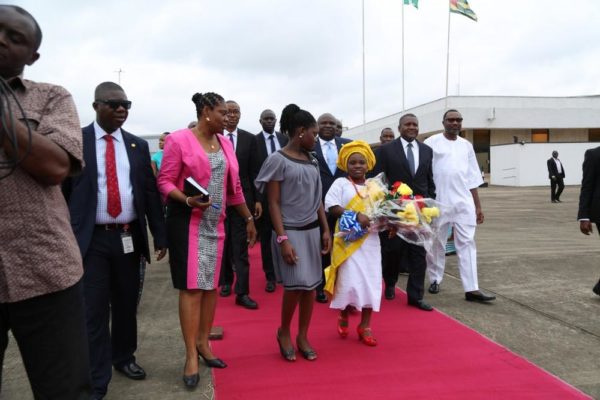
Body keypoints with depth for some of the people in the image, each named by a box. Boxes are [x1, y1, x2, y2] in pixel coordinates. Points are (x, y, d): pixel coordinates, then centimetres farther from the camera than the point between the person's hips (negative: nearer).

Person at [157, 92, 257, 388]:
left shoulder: (225, 143, 10)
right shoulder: (179, 140, -8)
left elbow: (234, 186, 14)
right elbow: (164, 181, -9)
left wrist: (248, 218, 17)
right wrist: (188, 200, -26)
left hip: (216, 223, 6)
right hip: (187, 222, -6)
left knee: (211, 285, 10)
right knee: (192, 286, -4)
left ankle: (203, 343, 24)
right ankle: (191, 355, 7)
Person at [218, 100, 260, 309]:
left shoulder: (249, 139, 3)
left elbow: (253, 171, 3)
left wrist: (257, 199, 0)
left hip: (242, 197, 0)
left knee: (240, 245, -2)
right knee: (223, 243, 14)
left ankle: (242, 292, 1)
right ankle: (226, 281, 32)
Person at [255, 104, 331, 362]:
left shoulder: (312, 161, 11)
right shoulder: (278, 160, -8)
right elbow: (273, 204, -11)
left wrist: (326, 229, 9)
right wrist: (283, 239, -16)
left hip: (312, 230, 6)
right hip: (290, 231, -6)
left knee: (311, 283, 5)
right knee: (296, 283, -10)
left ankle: (303, 337, 20)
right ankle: (284, 332, 15)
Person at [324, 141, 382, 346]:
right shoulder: (341, 183, -2)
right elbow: (331, 207, -12)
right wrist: (356, 215, -22)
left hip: (370, 241, 4)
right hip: (348, 240, -4)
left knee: (370, 282, 5)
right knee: (350, 282, -4)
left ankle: (364, 326, 18)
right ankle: (343, 316, 25)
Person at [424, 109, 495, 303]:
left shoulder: (466, 145, 12)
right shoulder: (432, 142, -2)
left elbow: (472, 178, 13)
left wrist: (478, 206, 11)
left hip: (463, 202, 3)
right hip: (437, 201, -3)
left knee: (467, 243, -1)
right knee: (436, 243, 9)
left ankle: (472, 289, -1)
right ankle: (435, 280, 26)